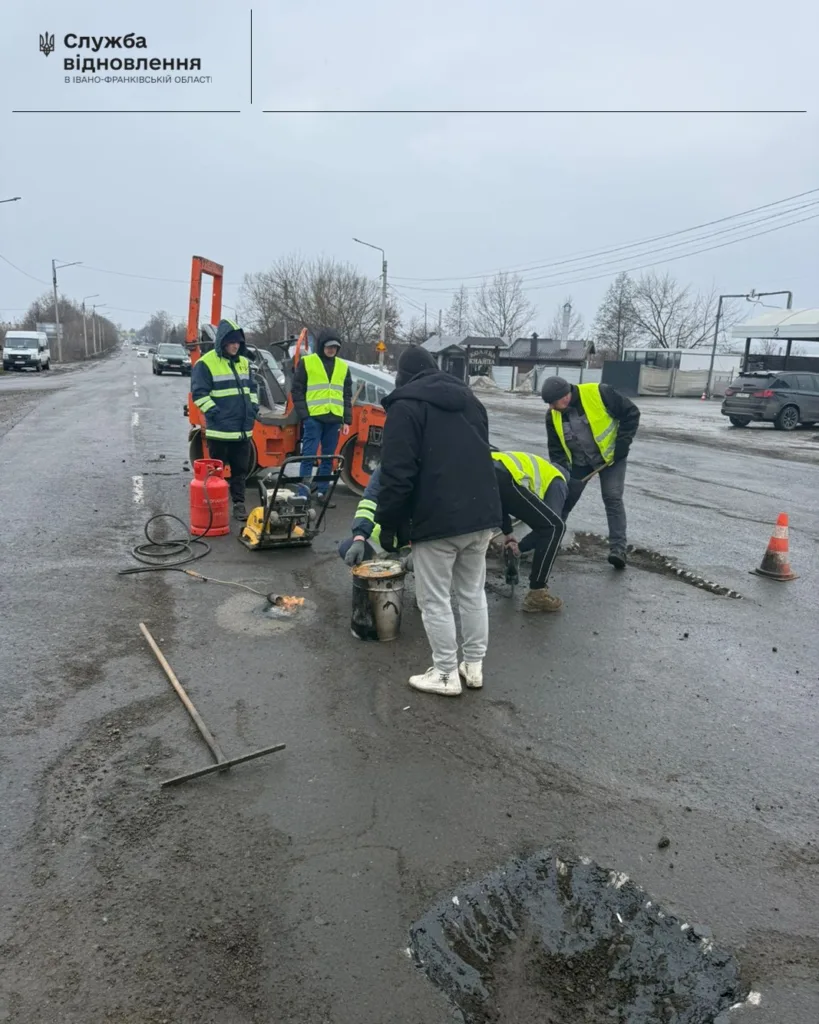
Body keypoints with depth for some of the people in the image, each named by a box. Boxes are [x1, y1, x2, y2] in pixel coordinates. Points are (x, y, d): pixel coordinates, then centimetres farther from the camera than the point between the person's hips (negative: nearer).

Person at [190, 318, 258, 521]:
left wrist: (253, 407, 8)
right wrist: (214, 412, -16)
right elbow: (199, 393, -10)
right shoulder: (206, 363, -9)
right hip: (220, 430, -6)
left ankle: (239, 503, 20)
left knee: (241, 469, 11)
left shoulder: (243, 362, 12)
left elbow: (252, 387, 21)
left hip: (243, 429, 6)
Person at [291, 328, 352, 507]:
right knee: (308, 456, -5)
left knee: (328, 458, 8)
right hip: (313, 418, -4)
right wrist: (303, 415, -9)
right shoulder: (306, 362, 1)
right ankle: (303, 494, -2)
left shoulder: (343, 367, 14)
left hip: (334, 419, 4)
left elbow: (347, 395, 16)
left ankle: (322, 492, 16)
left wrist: (347, 420, 9)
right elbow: (297, 391, 0)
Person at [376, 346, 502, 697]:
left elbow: (397, 472, -13)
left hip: (438, 520, -7)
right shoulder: (468, 399, 18)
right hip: (482, 514, 8)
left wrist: (388, 522, -5)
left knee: (434, 600, 5)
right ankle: (473, 665, 26)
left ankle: (446, 674, 13)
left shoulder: (405, 405, -5)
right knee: (472, 592, 17)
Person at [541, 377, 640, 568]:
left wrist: (622, 443, -19)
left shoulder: (599, 393, -26)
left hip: (611, 455, -3)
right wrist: (562, 475, -18)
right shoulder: (553, 416, -14)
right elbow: (556, 450, -7)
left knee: (613, 499, -11)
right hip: (579, 461, 4)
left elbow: (631, 413, -16)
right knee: (564, 499, 6)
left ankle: (618, 548, -10)